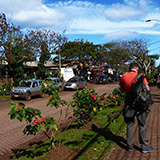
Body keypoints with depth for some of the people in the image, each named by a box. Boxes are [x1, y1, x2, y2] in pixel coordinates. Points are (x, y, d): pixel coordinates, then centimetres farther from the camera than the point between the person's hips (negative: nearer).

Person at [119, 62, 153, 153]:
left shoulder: (124, 76, 0)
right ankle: (145, 147, 17)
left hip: (128, 102, 3)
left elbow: (122, 89, 9)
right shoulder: (140, 76, -8)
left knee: (130, 124, 13)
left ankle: (130, 146, 20)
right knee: (142, 125, 9)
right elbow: (147, 89, -8)